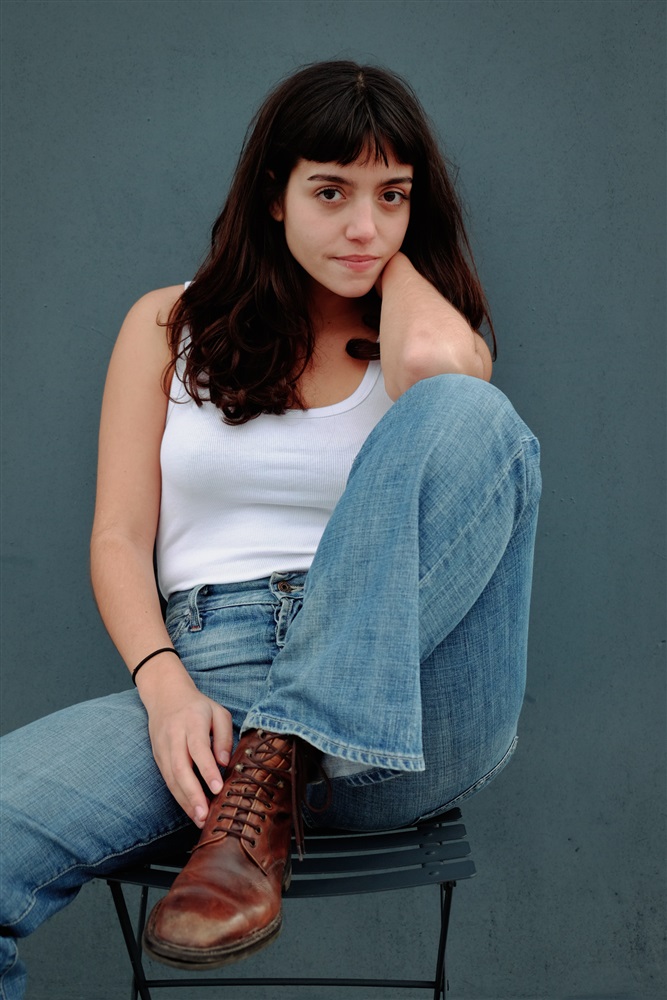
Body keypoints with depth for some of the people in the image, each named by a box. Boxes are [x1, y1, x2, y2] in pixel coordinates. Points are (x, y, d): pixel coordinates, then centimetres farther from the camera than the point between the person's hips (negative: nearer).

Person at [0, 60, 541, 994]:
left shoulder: (435, 333, 14)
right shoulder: (169, 324, 16)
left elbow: (434, 364, -14)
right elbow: (120, 539, 8)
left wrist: (398, 256, 8)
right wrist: (166, 688, -11)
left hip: (408, 714, 1)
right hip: (209, 680, -1)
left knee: (463, 414, -27)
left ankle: (270, 779, -25)